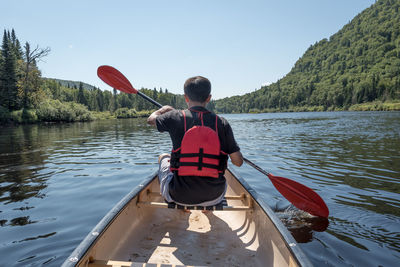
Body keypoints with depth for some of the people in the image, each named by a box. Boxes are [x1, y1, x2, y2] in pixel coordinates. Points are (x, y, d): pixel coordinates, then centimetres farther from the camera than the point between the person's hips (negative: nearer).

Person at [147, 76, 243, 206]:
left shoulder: (175, 117, -9)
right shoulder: (222, 123, -7)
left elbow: (151, 119, 13)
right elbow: (238, 162, -5)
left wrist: (164, 109, 33)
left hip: (179, 196, -1)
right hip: (213, 197, 1)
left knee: (164, 157, 27)